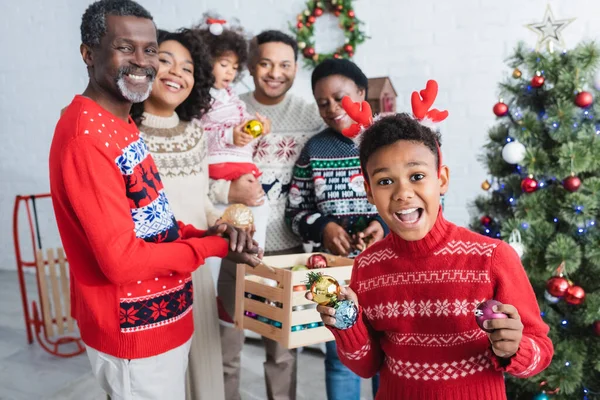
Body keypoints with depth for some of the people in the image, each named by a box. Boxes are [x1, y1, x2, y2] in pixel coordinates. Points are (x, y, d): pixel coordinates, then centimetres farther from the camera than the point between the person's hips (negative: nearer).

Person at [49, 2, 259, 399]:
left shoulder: (121, 125, 7)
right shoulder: (86, 137, -24)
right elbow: (121, 259, -26)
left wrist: (208, 233, -6)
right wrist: (213, 245, -17)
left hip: (161, 321, 9)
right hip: (134, 333, -9)